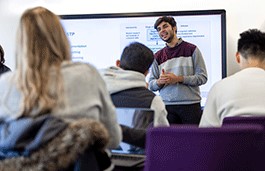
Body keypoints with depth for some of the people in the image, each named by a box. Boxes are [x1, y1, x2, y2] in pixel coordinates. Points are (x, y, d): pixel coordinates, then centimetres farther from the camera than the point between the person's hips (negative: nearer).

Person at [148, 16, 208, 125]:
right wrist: (160, 81, -11)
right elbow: (151, 85, 11)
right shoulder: (158, 56, 13)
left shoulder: (192, 49, 4)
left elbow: (202, 77, -3)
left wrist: (178, 79, -13)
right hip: (167, 106, 2)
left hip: (190, 105, -2)